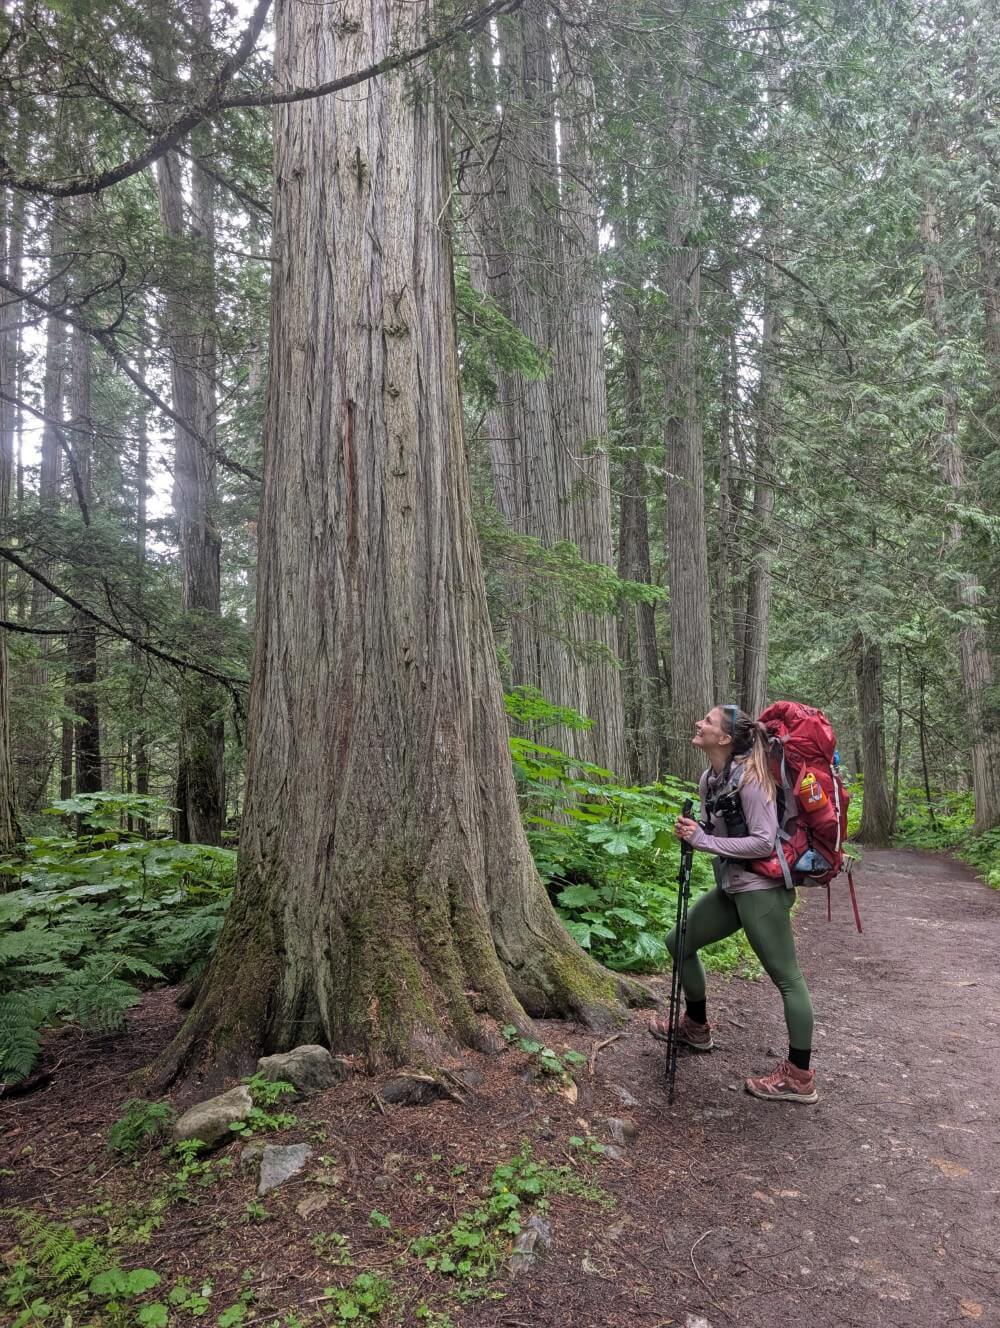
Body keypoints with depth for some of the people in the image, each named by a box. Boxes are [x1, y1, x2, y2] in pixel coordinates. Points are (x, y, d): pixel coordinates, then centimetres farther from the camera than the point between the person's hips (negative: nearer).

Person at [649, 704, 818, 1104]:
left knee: (786, 978, 1)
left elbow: (764, 841, -22)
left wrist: (703, 840, -21)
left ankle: (799, 1078, 12)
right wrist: (691, 832, -5)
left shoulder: (749, 776, -18)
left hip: (761, 889, -10)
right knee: (678, 942, 17)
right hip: (731, 886, 10)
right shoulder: (709, 779, 6)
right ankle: (696, 1028, 35)